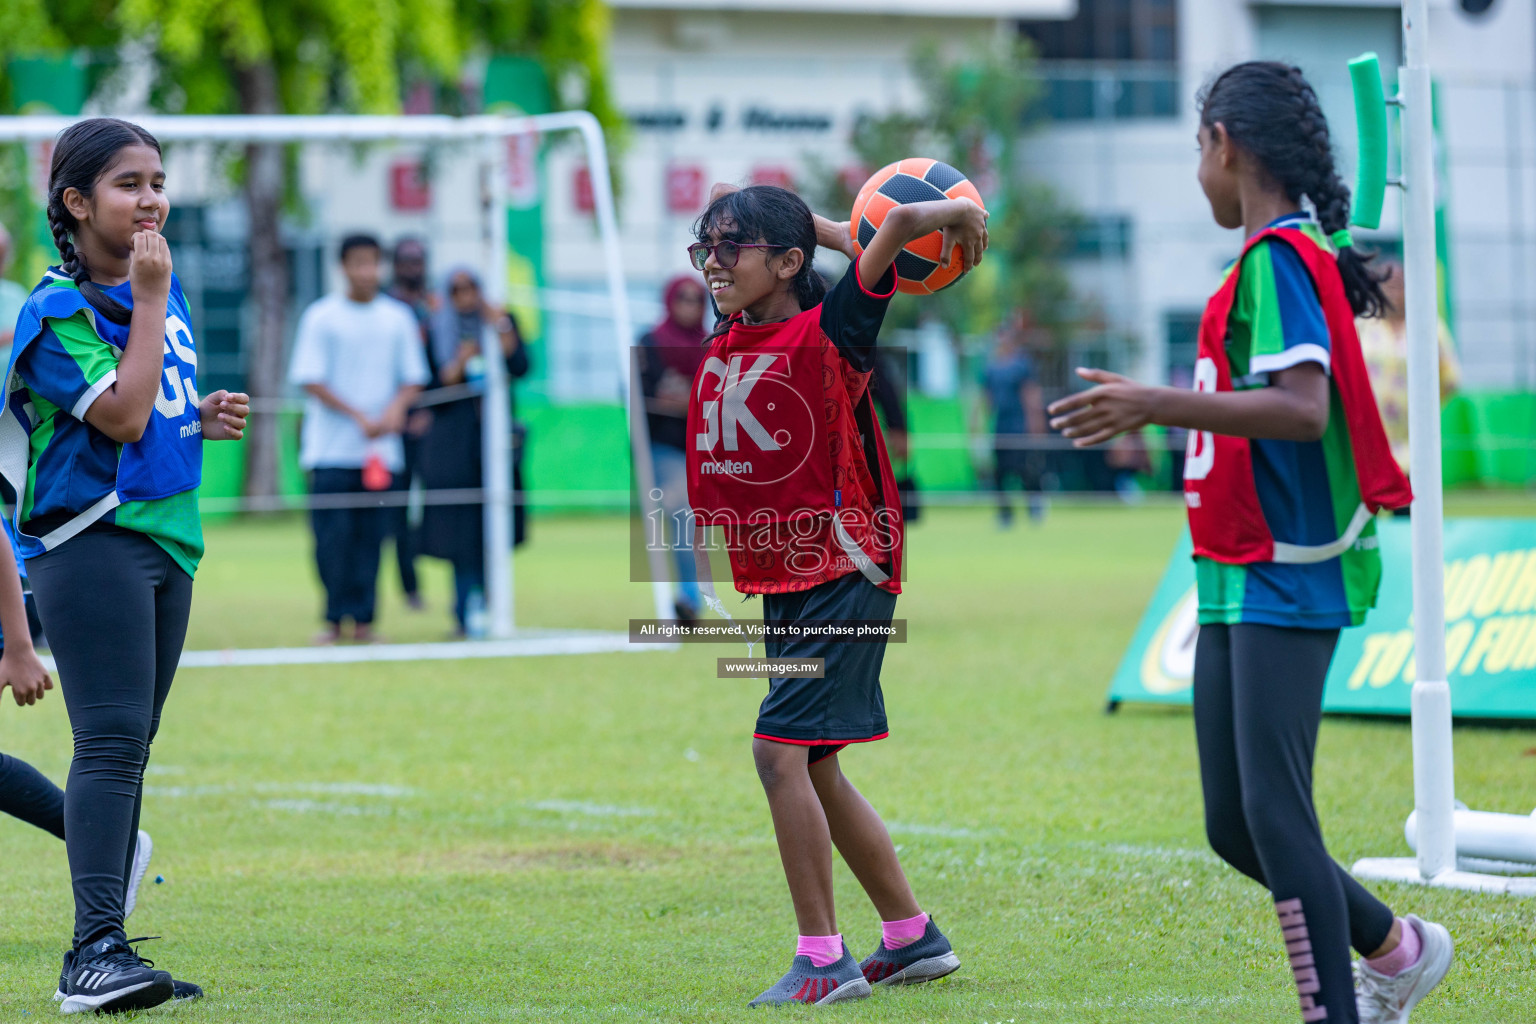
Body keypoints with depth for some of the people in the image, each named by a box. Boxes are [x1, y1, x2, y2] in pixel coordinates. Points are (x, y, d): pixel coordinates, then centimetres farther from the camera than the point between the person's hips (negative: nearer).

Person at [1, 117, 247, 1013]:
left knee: (128, 751, 9)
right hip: (91, 541, -8)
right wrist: (149, 298, -15)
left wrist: (205, 419, 6)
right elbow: (122, 415, -20)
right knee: (112, 740, -18)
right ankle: (97, 951, -25)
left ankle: (98, 958, 13)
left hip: (167, 539, 8)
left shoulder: (166, 290, 14)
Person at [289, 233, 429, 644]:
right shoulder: (321, 317, -1)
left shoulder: (398, 318, 9)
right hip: (331, 451, -2)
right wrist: (359, 416, -13)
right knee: (332, 536, -6)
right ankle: (334, 620, 2)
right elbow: (311, 380, -5)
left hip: (382, 451, 3)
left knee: (371, 537, 1)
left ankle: (363, 621, 6)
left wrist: (396, 407, -11)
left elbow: (412, 379, 11)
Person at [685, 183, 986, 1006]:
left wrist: (963, 214, -4)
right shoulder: (723, 343, 8)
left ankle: (823, 960, -13)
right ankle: (913, 938, 26)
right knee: (811, 767, 14)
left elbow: (901, 224, -21)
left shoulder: (827, 334, -12)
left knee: (781, 749, -17)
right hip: (782, 586, 8)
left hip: (844, 575, -8)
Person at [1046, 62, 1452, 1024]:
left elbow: (1304, 408, -26)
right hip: (1239, 583, 10)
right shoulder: (1308, 253, 15)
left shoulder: (1280, 258, -14)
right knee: (1235, 827, 13)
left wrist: (1157, 405, -29)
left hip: (1286, 584, -10)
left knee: (1275, 817, -12)